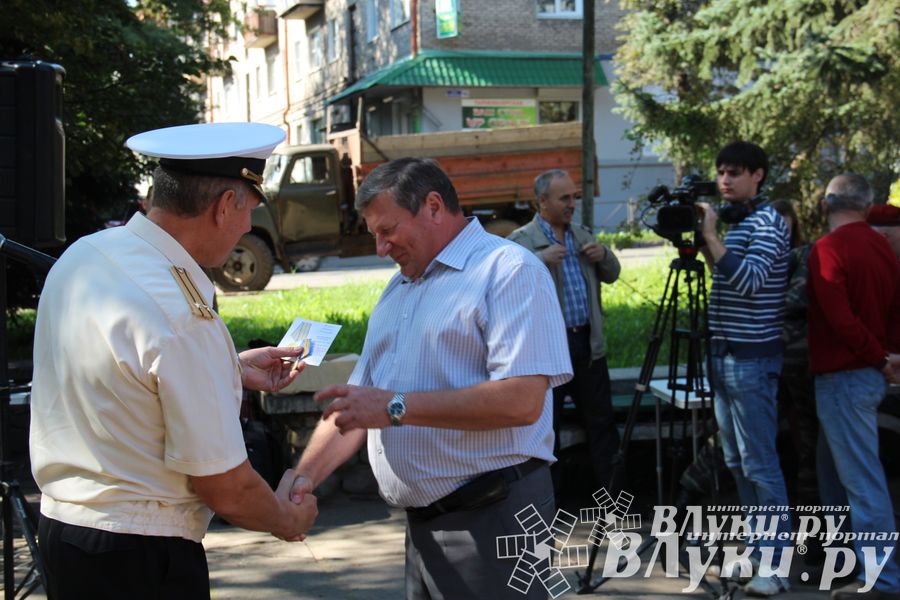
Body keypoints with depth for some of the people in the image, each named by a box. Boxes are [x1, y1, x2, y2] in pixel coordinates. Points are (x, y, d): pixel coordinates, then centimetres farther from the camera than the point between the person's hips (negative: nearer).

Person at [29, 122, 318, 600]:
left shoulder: (82, 255, 0)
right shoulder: (181, 316, -25)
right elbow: (224, 487, -18)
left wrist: (233, 370, 20)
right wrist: (286, 519, 1)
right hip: (138, 559, -8)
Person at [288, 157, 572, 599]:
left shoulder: (508, 270, -10)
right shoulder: (398, 289, 18)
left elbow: (522, 401, -22)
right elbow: (357, 402, 17)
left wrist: (396, 406, -22)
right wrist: (305, 476, 1)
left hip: (490, 518, -8)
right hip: (422, 523, 8)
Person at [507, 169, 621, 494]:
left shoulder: (582, 235, 14)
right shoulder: (521, 240, -4)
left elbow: (611, 275, 19)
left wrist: (603, 254, -2)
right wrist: (540, 259, -27)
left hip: (588, 343, 5)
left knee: (601, 419, 9)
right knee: (546, 425, 4)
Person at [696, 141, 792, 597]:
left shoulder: (768, 223, -11)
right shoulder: (733, 221, 15)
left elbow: (749, 281, -26)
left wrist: (710, 235, -22)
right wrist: (700, 243, 11)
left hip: (752, 358, -9)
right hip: (724, 355, 9)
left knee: (760, 464, -9)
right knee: (738, 463, 13)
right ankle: (758, 549, 22)